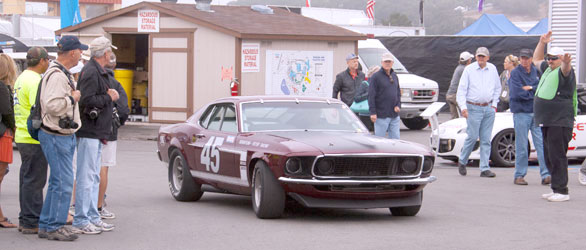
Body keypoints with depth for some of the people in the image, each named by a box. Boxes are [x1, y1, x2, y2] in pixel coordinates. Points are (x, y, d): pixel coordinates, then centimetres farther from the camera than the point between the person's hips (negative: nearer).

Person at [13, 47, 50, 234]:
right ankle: (31, 222, -3)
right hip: (34, 139, -10)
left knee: (27, 179, 15)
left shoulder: (22, 78, 16)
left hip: (22, 136, 10)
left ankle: (25, 219, 21)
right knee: (34, 180, -6)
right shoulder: (34, 80, -16)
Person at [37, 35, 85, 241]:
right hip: (56, 137, -11)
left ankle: (46, 225, 22)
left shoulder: (63, 73, 15)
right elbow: (52, 105, -30)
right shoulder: (56, 75, -19)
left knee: (57, 182, 15)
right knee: (63, 182, -8)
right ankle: (54, 227, 0)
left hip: (64, 135, 11)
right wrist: (73, 98, -18)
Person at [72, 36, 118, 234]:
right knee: (86, 177, -7)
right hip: (88, 133, -11)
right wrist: (108, 97, -12)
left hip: (96, 133, 11)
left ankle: (92, 217, 21)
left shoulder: (98, 71, 18)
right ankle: (80, 221, -4)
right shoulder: (91, 72, -15)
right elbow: (87, 101, -24)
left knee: (94, 177, 14)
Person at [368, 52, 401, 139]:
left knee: (396, 138, 7)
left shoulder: (394, 76, 14)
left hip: (394, 115, 6)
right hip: (381, 115, -6)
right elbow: (371, 96, -10)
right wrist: (372, 112, -17)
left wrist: (398, 105, 3)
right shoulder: (376, 77, -6)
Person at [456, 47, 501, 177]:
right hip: (473, 108, -3)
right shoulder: (469, 69, -2)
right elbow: (461, 90, -4)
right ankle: (462, 162, 15)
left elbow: (497, 88, 20)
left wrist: (494, 104, 11)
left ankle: (485, 169, 3)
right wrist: (463, 107, -14)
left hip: (488, 108, 3)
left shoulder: (492, 69, 9)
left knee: (486, 139, 2)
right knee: (472, 136, -7)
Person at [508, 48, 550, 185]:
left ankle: (546, 175, -5)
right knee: (521, 147, 1)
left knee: (542, 144, -4)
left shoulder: (537, 71, 11)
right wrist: (536, 92, -4)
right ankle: (519, 175, 9)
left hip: (537, 112, 3)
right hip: (521, 113, -3)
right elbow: (517, 93, -12)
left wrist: (530, 88, -11)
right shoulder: (515, 73, -1)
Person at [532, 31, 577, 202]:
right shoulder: (548, 69, 17)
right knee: (549, 157, 12)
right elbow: (536, 60, 35)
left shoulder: (563, 72, -10)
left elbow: (566, 69, -35)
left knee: (557, 156, -11)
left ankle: (562, 191, -9)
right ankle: (556, 189, 20)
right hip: (547, 122, 10)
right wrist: (542, 43, 25)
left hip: (560, 122, -9)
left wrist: (567, 63, -58)